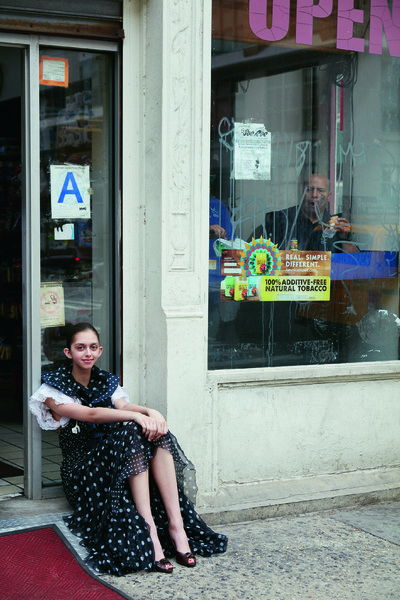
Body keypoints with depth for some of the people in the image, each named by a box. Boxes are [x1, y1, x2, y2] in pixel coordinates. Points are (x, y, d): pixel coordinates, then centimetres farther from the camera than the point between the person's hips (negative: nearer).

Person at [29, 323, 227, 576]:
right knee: (133, 433, -31)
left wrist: (151, 412, -27)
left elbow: (122, 406, -4)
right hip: (82, 468, -5)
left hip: (116, 458, 5)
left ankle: (176, 524, -32)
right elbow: (90, 414, -18)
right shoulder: (54, 389, -2)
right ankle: (149, 529, -40)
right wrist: (137, 416, -31)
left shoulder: (106, 381, 16)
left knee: (155, 431, -25)